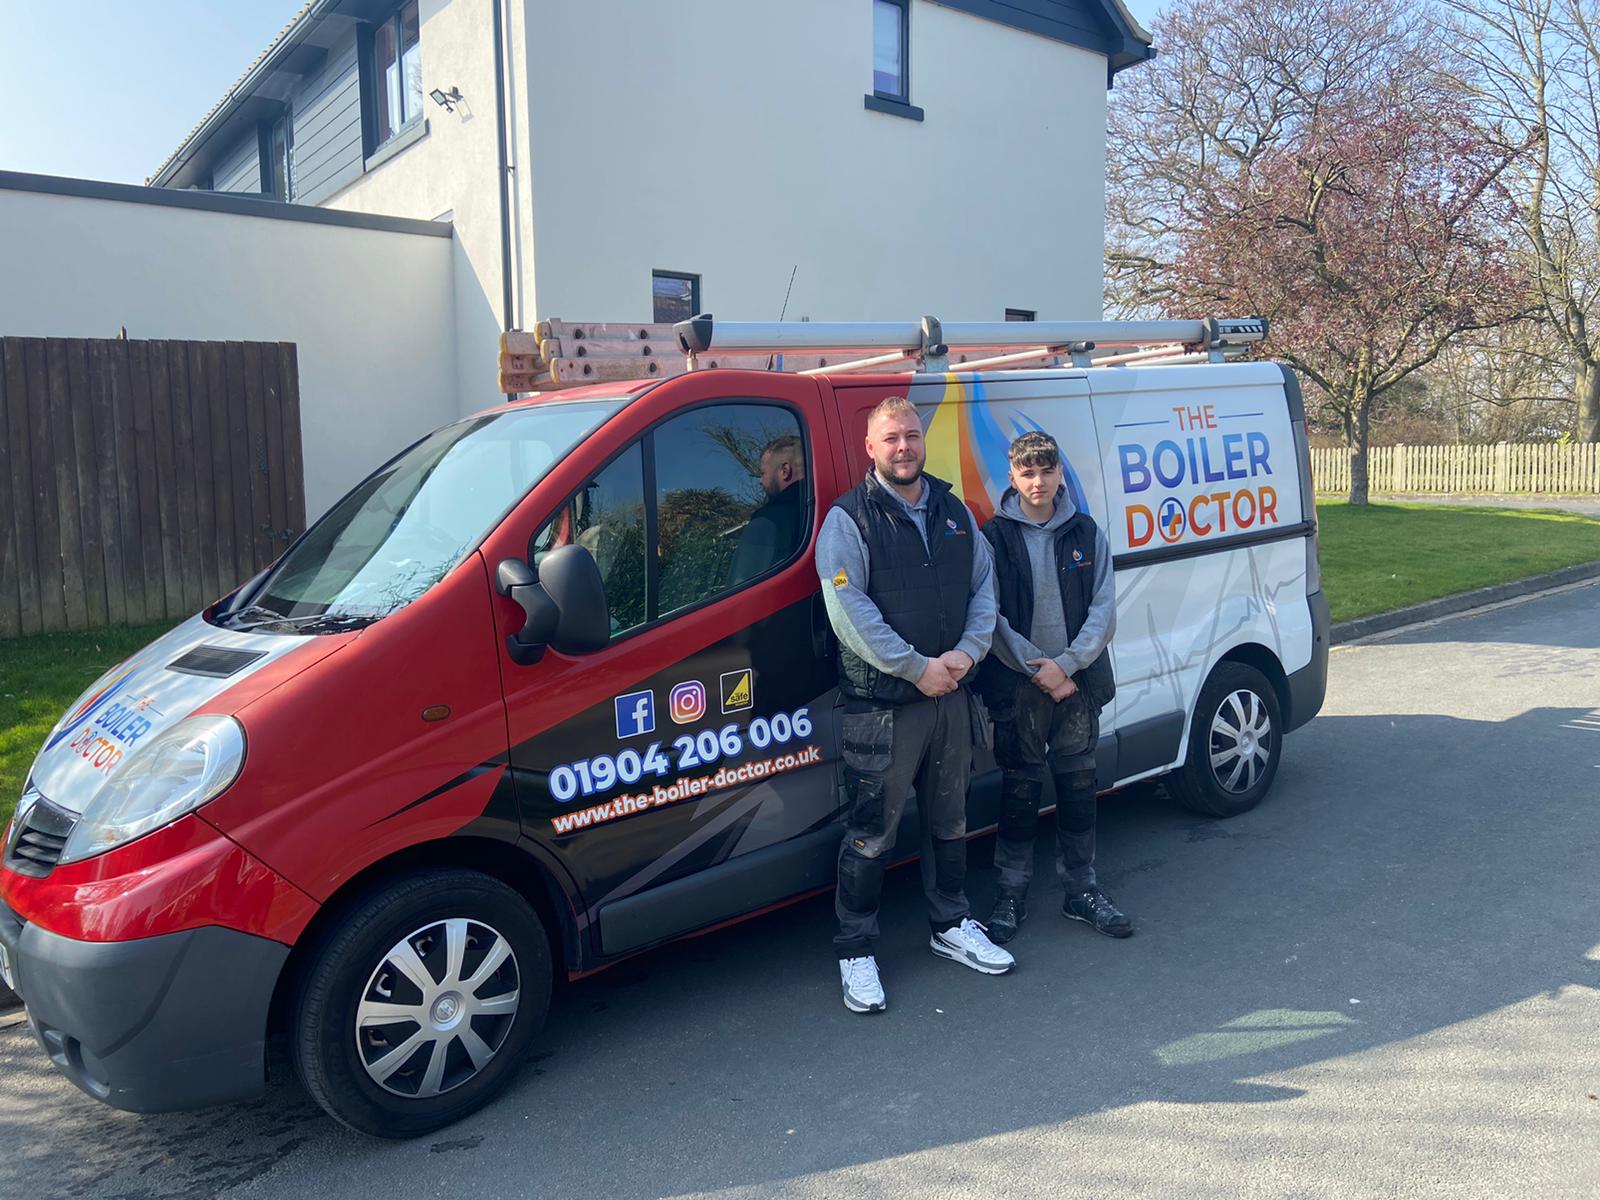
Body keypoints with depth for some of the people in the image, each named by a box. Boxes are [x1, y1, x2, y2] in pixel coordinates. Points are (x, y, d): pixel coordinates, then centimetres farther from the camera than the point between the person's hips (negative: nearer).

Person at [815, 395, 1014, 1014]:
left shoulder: (955, 512, 11)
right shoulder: (848, 519, -8)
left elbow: (984, 586, 11)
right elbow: (849, 611, -16)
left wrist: (967, 652, -6)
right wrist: (918, 666, -17)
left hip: (951, 694, 6)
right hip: (881, 703, -6)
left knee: (950, 820, 18)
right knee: (870, 834, 1)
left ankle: (952, 926, 35)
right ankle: (856, 952, 15)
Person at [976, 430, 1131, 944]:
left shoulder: (1087, 534, 5)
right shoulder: (994, 537, -3)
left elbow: (1103, 610, 0)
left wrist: (1066, 663, -13)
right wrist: (1038, 669, -13)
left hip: (1078, 684, 3)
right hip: (1018, 688, -2)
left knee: (1079, 787, 10)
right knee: (1020, 792, 5)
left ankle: (1081, 889, 24)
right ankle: (1012, 894, 17)